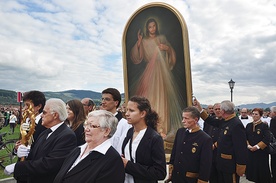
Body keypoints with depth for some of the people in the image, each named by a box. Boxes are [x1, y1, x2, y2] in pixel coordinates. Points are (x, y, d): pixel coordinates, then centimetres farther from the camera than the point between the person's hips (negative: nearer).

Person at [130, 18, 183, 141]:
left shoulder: (162, 38, 14)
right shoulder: (144, 41, 9)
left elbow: (172, 54, 18)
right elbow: (136, 58, -2)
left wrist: (167, 48, -2)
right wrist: (138, 42, -9)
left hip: (163, 72, 1)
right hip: (150, 73, -1)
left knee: (163, 98, -2)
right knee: (151, 98, -8)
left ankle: (163, 128, 2)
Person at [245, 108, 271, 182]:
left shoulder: (264, 125, -6)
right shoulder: (248, 125, 7)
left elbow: (267, 139, -13)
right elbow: (245, 137, 8)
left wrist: (257, 146, -16)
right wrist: (248, 145, -7)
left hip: (261, 151, -4)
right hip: (250, 151, 4)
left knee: (261, 169, 2)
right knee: (251, 168, 7)